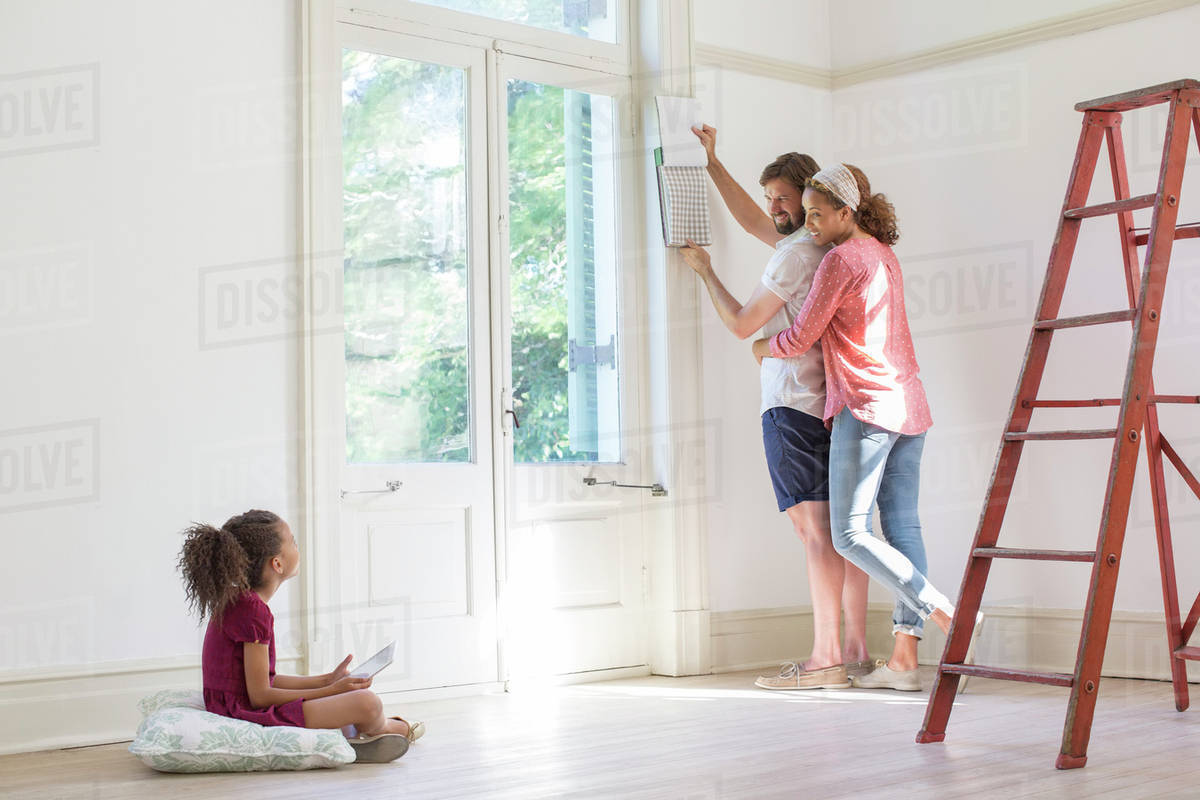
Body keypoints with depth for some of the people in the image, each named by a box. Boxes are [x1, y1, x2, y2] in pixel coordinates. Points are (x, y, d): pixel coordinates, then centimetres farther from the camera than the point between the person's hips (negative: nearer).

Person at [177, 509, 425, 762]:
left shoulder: (234, 601, 11)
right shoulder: (253, 610, -19)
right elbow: (260, 695, -19)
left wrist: (327, 680, 15)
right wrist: (332, 690, -12)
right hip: (252, 715, -11)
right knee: (368, 703, -15)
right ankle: (384, 728, 16)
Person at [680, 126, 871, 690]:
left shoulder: (796, 255, -11)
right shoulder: (821, 247, 18)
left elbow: (741, 323, -7)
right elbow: (751, 221, 32)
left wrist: (705, 271, 7)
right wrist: (712, 163, 32)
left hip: (793, 406, -9)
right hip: (830, 405, 9)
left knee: (815, 529, -10)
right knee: (840, 528, 7)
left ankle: (825, 661, -10)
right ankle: (855, 651, 10)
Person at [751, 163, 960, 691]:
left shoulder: (840, 260, -9)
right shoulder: (884, 255, 18)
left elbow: (800, 340, -6)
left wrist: (762, 347, 15)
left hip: (866, 408, -9)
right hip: (909, 406, 9)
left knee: (849, 535, -6)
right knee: (902, 528, 3)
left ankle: (944, 613, -13)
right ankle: (904, 658, 2)